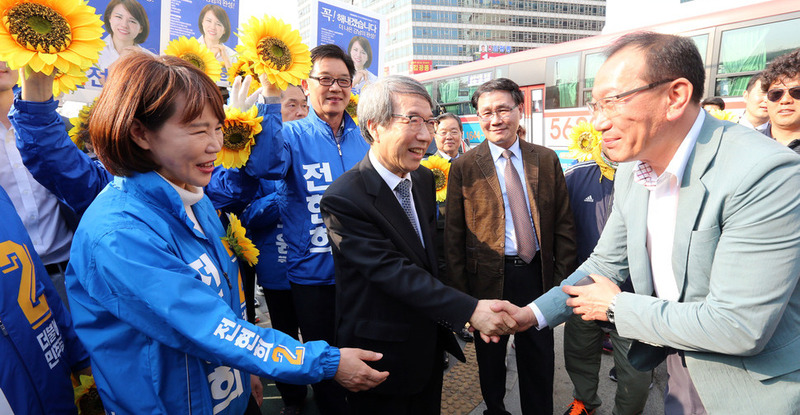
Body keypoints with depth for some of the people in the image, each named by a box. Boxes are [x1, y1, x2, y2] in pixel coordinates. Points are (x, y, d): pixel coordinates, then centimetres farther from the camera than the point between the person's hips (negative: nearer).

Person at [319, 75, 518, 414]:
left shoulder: (424, 179, 1)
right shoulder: (343, 199, -25)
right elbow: (393, 272, -28)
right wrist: (471, 310, -31)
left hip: (430, 344, 7)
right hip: (382, 358, -6)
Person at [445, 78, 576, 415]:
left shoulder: (547, 159, 2)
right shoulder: (464, 166, -5)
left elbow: (563, 223, 5)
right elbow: (453, 235, -4)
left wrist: (563, 275, 1)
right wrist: (461, 290, -6)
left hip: (538, 274, 2)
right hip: (488, 277, -1)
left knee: (539, 360, 16)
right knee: (490, 358, 18)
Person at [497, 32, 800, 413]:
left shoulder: (765, 173, -28)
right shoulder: (630, 172, -6)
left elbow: (739, 326, -29)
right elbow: (605, 263, 1)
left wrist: (617, 307, -18)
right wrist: (532, 313, -8)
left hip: (752, 384, -5)